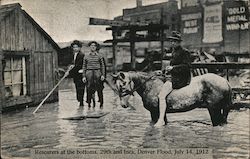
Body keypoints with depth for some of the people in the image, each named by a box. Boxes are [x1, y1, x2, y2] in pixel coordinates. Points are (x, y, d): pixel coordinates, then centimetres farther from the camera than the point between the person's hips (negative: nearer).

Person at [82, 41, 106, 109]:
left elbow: (103, 66, 8)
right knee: (89, 89, -3)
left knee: (99, 89, -1)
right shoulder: (86, 57, 10)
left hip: (97, 72, 0)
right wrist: (84, 76, 2)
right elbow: (84, 67, 10)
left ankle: (101, 103, 8)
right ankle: (89, 103, 3)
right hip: (89, 72, 0)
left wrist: (103, 75, -1)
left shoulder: (99, 56, 9)